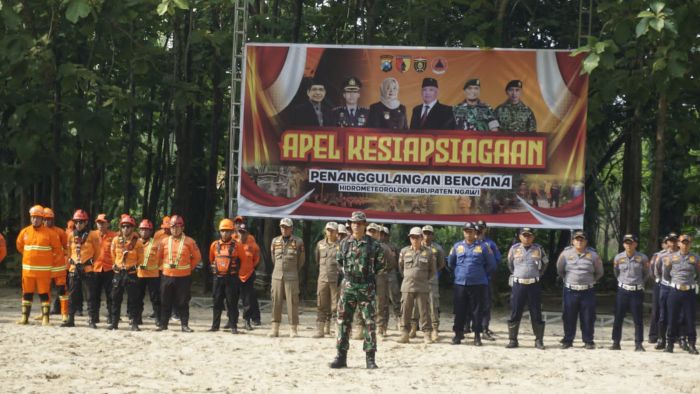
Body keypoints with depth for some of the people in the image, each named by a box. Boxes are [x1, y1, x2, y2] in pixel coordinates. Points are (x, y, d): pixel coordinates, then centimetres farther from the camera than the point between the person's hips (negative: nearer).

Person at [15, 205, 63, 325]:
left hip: (44, 270, -3)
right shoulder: (24, 232, 4)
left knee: (44, 293, -2)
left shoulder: (49, 233, -6)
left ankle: (45, 318, 1)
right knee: (27, 293, 7)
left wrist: (51, 260, 7)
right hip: (27, 269, 3)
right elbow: (19, 246, 21)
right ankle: (25, 317, 14)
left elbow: (58, 249, 4)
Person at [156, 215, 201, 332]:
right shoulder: (164, 241, 5)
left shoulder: (189, 242, -2)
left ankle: (184, 325, 8)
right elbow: (159, 257, 15)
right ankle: (163, 324, 14)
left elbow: (197, 257, 6)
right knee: (165, 302, 8)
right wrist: (164, 267, 8)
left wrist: (189, 267, 4)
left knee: (183, 302, 2)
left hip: (183, 277, -2)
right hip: (167, 276, 2)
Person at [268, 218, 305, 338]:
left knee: (292, 302, -3)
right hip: (277, 276, 3)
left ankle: (293, 329, -1)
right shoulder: (275, 241, 8)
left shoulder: (298, 242, -1)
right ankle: (275, 329, 5)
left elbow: (301, 260, 8)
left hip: (291, 277, -3)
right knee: (276, 302, 2)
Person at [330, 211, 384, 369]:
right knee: (343, 321, 2)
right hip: (348, 287, 2)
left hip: (367, 287, -2)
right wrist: (347, 273, 12)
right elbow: (339, 261, 20)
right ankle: (341, 356, 7)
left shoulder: (373, 244, -2)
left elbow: (380, 264, 7)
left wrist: (368, 273, 5)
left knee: (369, 322, -1)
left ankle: (370, 358, 4)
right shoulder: (345, 243, 6)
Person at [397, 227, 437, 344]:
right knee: (405, 311, 1)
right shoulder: (404, 251, 7)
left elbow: (433, 271, 11)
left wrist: (425, 279, 8)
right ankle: (405, 333, 8)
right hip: (407, 287, 2)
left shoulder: (428, 252, 2)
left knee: (424, 311, -3)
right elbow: (401, 268, 19)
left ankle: (427, 333, 2)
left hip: (422, 287, -2)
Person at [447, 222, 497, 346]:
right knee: (459, 311, 5)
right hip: (460, 284, 2)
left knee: (477, 311, 1)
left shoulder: (483, 247, 1)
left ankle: (477, 335, 8)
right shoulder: (457, 246, 9)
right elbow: (450, 263, 20)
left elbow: (491, 265, 5)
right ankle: (458, 333, 16)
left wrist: (482, 274, 7)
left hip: (478, 284, -2)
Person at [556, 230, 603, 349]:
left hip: (587, 291, 0)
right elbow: (559, 270, 15)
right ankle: (567, 340, 13)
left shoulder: (593, 255, 0)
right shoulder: (566, 254, 1)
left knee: (588, 318, 2)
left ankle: (588, 341, 10)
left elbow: (599, 272, 13)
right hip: (570, 291, 0)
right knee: (569, 317, 4)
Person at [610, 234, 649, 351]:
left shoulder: (642, 258, -3)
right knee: (618, 318, 3)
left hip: (637, 292, -2)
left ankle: (638, 344, 6)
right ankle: (616, 343, 10)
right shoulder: (618, 258, 2)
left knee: (638, 319, 1)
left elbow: (646, 273, 12)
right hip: (622, 291, 2)